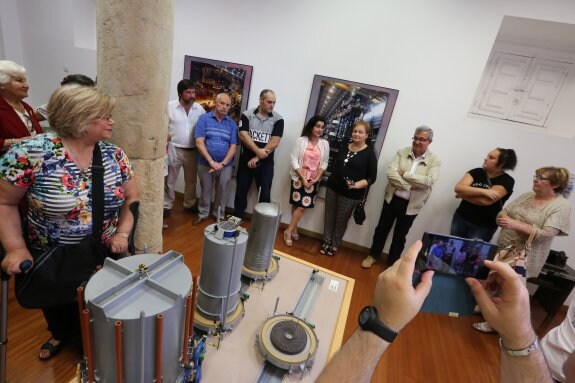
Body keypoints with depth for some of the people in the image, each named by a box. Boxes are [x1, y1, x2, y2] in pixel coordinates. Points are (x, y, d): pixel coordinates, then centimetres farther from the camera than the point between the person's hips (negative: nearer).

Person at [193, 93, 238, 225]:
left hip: (225, 165, 1)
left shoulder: (232, 124, 2)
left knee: (222, 193, 12)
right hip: (205, 164, -1)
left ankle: (219, 216, 31)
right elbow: (199, 143, -10)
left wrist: (222, 163, -13)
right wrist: (211, 162, -17)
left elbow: (233, 146, -2)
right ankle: (202, 214, 34)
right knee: (205, 191, 14)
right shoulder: (204, 119, -4)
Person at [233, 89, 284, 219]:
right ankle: (237, 218, 28)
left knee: (265, 194, 3)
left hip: (266, 163, -1)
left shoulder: (278, 119, -4)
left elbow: (274, 142, -11)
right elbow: (243, 136, -11)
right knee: (241, 191, 11)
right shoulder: (247, 115, -2)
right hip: (246, 160, 1)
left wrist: (257, 158, -13)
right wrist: (258, 151, -22)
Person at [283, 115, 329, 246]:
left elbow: (324, 163, 3)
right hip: (299, 177, -2)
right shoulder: (301, 140, -7)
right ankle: (293, 229, 17)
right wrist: (303, 178, -14)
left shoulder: (324, 144, 1)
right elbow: (294, 161, -9)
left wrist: (317, 178, -9)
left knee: (303, 206, 2)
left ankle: (289, 231, 15)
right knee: (297, 205, 1)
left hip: (314, 180, 2)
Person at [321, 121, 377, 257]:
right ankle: (326, 242, 27)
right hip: (333, 188, 4)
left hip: (351, 194, -4)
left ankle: (335, 245, 27)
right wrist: (332, 179, 5)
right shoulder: (344, 147, 9)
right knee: (329, 217, 10)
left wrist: (357, 185, -23)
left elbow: (372, 177, -8)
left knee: (341, 220, 8)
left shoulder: (369, 153, -5)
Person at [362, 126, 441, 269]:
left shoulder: (434, 161, -5)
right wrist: (409, 186, -22)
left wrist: (404, 174, -19)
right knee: (382, 229, 15)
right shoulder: (401, 152, -4)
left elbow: (429, 181, -21)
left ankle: (392, 263, 34)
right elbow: (390, 173, -16)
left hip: (411, 205, -1)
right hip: (392, 199, 1)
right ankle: (373, 255, 37)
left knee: (400, 236, 15)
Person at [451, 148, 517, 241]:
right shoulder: (476, 172, 1)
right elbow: (458, 188, -15)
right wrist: (483, 191, -22)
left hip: (484, 226, -3)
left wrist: (463, 194, -11)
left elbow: (486, 201, -22)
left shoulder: (507, 181, -8)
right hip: (461, 218, 3)